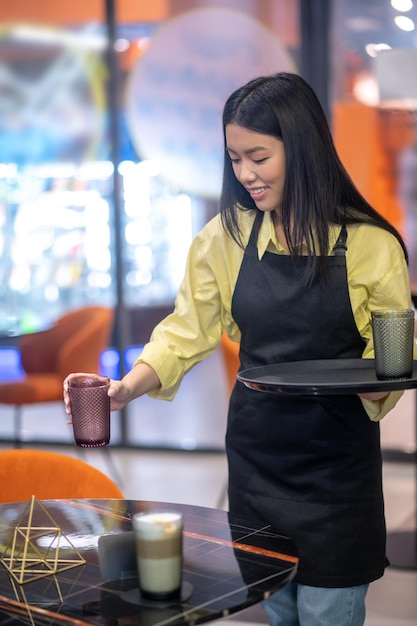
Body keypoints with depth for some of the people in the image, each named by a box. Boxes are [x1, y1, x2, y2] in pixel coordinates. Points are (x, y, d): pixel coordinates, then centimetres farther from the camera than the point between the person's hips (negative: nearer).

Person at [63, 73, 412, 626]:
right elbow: (189, 329, 1)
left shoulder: (370, 245, -8)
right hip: (256, 453, 3)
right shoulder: (228, 236, 1)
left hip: (336, 461, -3)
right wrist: (129, 387, -14)